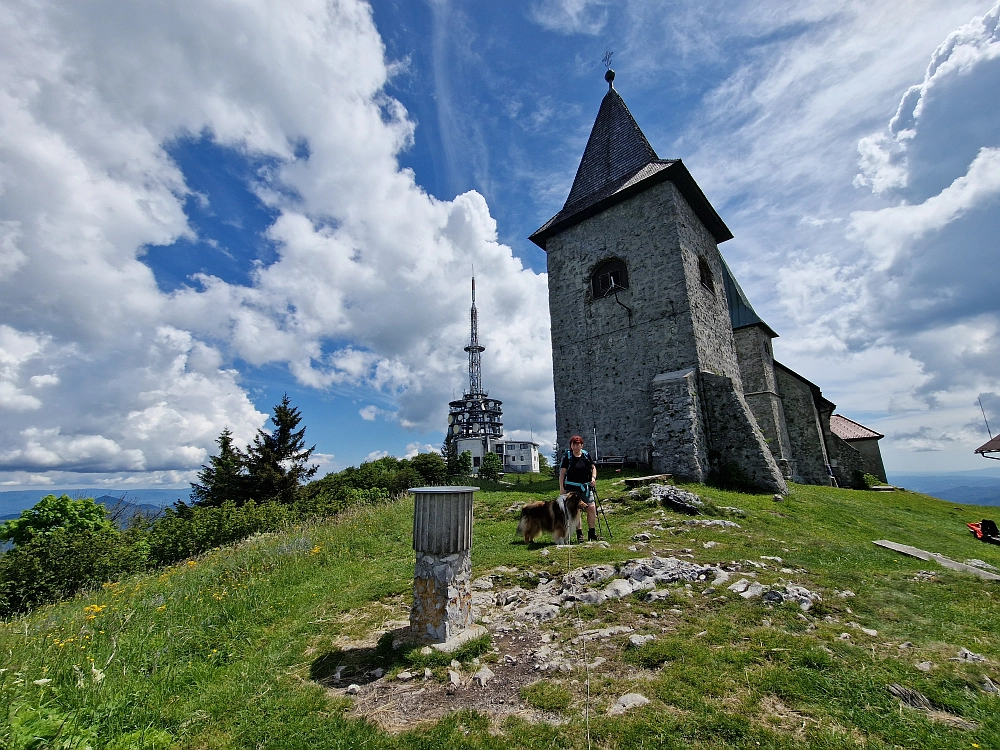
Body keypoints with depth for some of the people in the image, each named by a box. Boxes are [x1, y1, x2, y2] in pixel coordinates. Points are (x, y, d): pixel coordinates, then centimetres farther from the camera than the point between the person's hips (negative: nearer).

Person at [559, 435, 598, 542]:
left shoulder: (586, 455, 5)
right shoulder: (567, 456, -3)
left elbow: (593, 467, 17)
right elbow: (562, 473, -2)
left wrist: (593, 478, -1)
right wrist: (561, 488, -7)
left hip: (586, 487, 2)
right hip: (572, 487, -2)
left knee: (592, 508, -5)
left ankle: (592, 533, 9)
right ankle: (579, 533, 14)